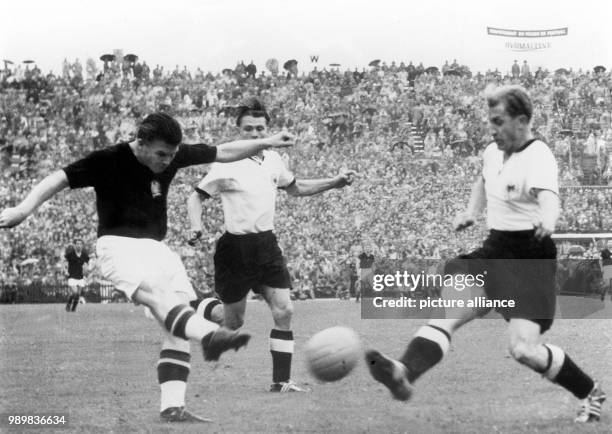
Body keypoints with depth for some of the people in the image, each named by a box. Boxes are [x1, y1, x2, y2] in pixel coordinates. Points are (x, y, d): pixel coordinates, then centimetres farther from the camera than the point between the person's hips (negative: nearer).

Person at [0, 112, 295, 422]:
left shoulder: (173, 156, 4)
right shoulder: (109, 161, -11)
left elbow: (224, 153, 14)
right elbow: (58, 180, -13)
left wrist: (267, 142, 13)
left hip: (155, 247, 7)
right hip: (118, 245, -7)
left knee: (177, 329, -7)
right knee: (156, 295, -35)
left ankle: (172, 408, -10)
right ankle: (209, 335, -62)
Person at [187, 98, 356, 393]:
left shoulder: (273, 160, 8)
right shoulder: (227, 165, -10)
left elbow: (295, 188, 25)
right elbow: (196, 197, -5)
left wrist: (334, 183, 17)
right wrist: (196, 227, -23)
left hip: (267, 245, 5)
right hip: (236, 248, -5)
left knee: (283, 311, -8)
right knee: (233, 322, 3)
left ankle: (281, 381, -3)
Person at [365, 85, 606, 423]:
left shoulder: (538, 157, -16)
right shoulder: (493, 153, 8)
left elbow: (548, 196, -38)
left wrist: (547, 222, -60)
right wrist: (471, 212, 17)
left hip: (530, 258, -7)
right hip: (494, 251, 7)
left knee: (524, 349, -16)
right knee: (444, 312, -16)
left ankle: (590, 393, 6)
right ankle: (404, 374, -34)